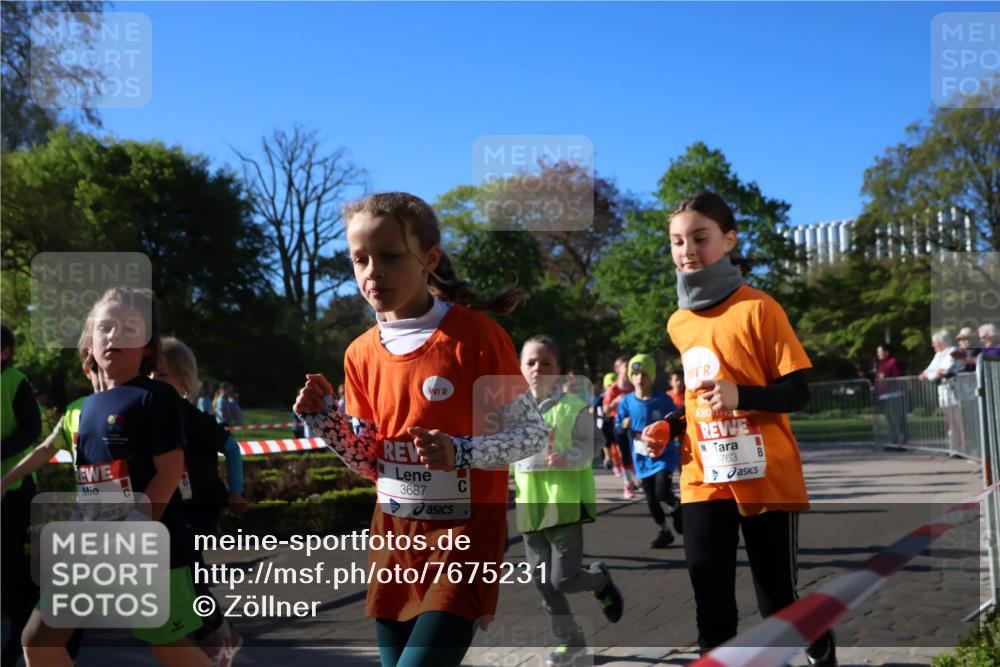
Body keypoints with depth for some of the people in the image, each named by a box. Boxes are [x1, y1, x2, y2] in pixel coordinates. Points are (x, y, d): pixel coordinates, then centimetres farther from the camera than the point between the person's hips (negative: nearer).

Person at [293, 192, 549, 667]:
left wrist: (460, 453, -25)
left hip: (464, 531, -6)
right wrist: (324, 420, -7)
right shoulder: (362, 353, 3)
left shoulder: (477, 336, -13)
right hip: (394, 532, 6)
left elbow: (534, 433, -10)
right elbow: (369, 463, 9)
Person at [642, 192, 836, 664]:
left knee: (778, 601, 6)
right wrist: (669, 429, 5)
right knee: (710, 604, 7)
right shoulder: (678, 323, 9)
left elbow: (798, 392, -11)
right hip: (703, 480, 5)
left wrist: (741, 395, -26)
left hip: (766, 479, -5)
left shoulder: (757, 308, -10)